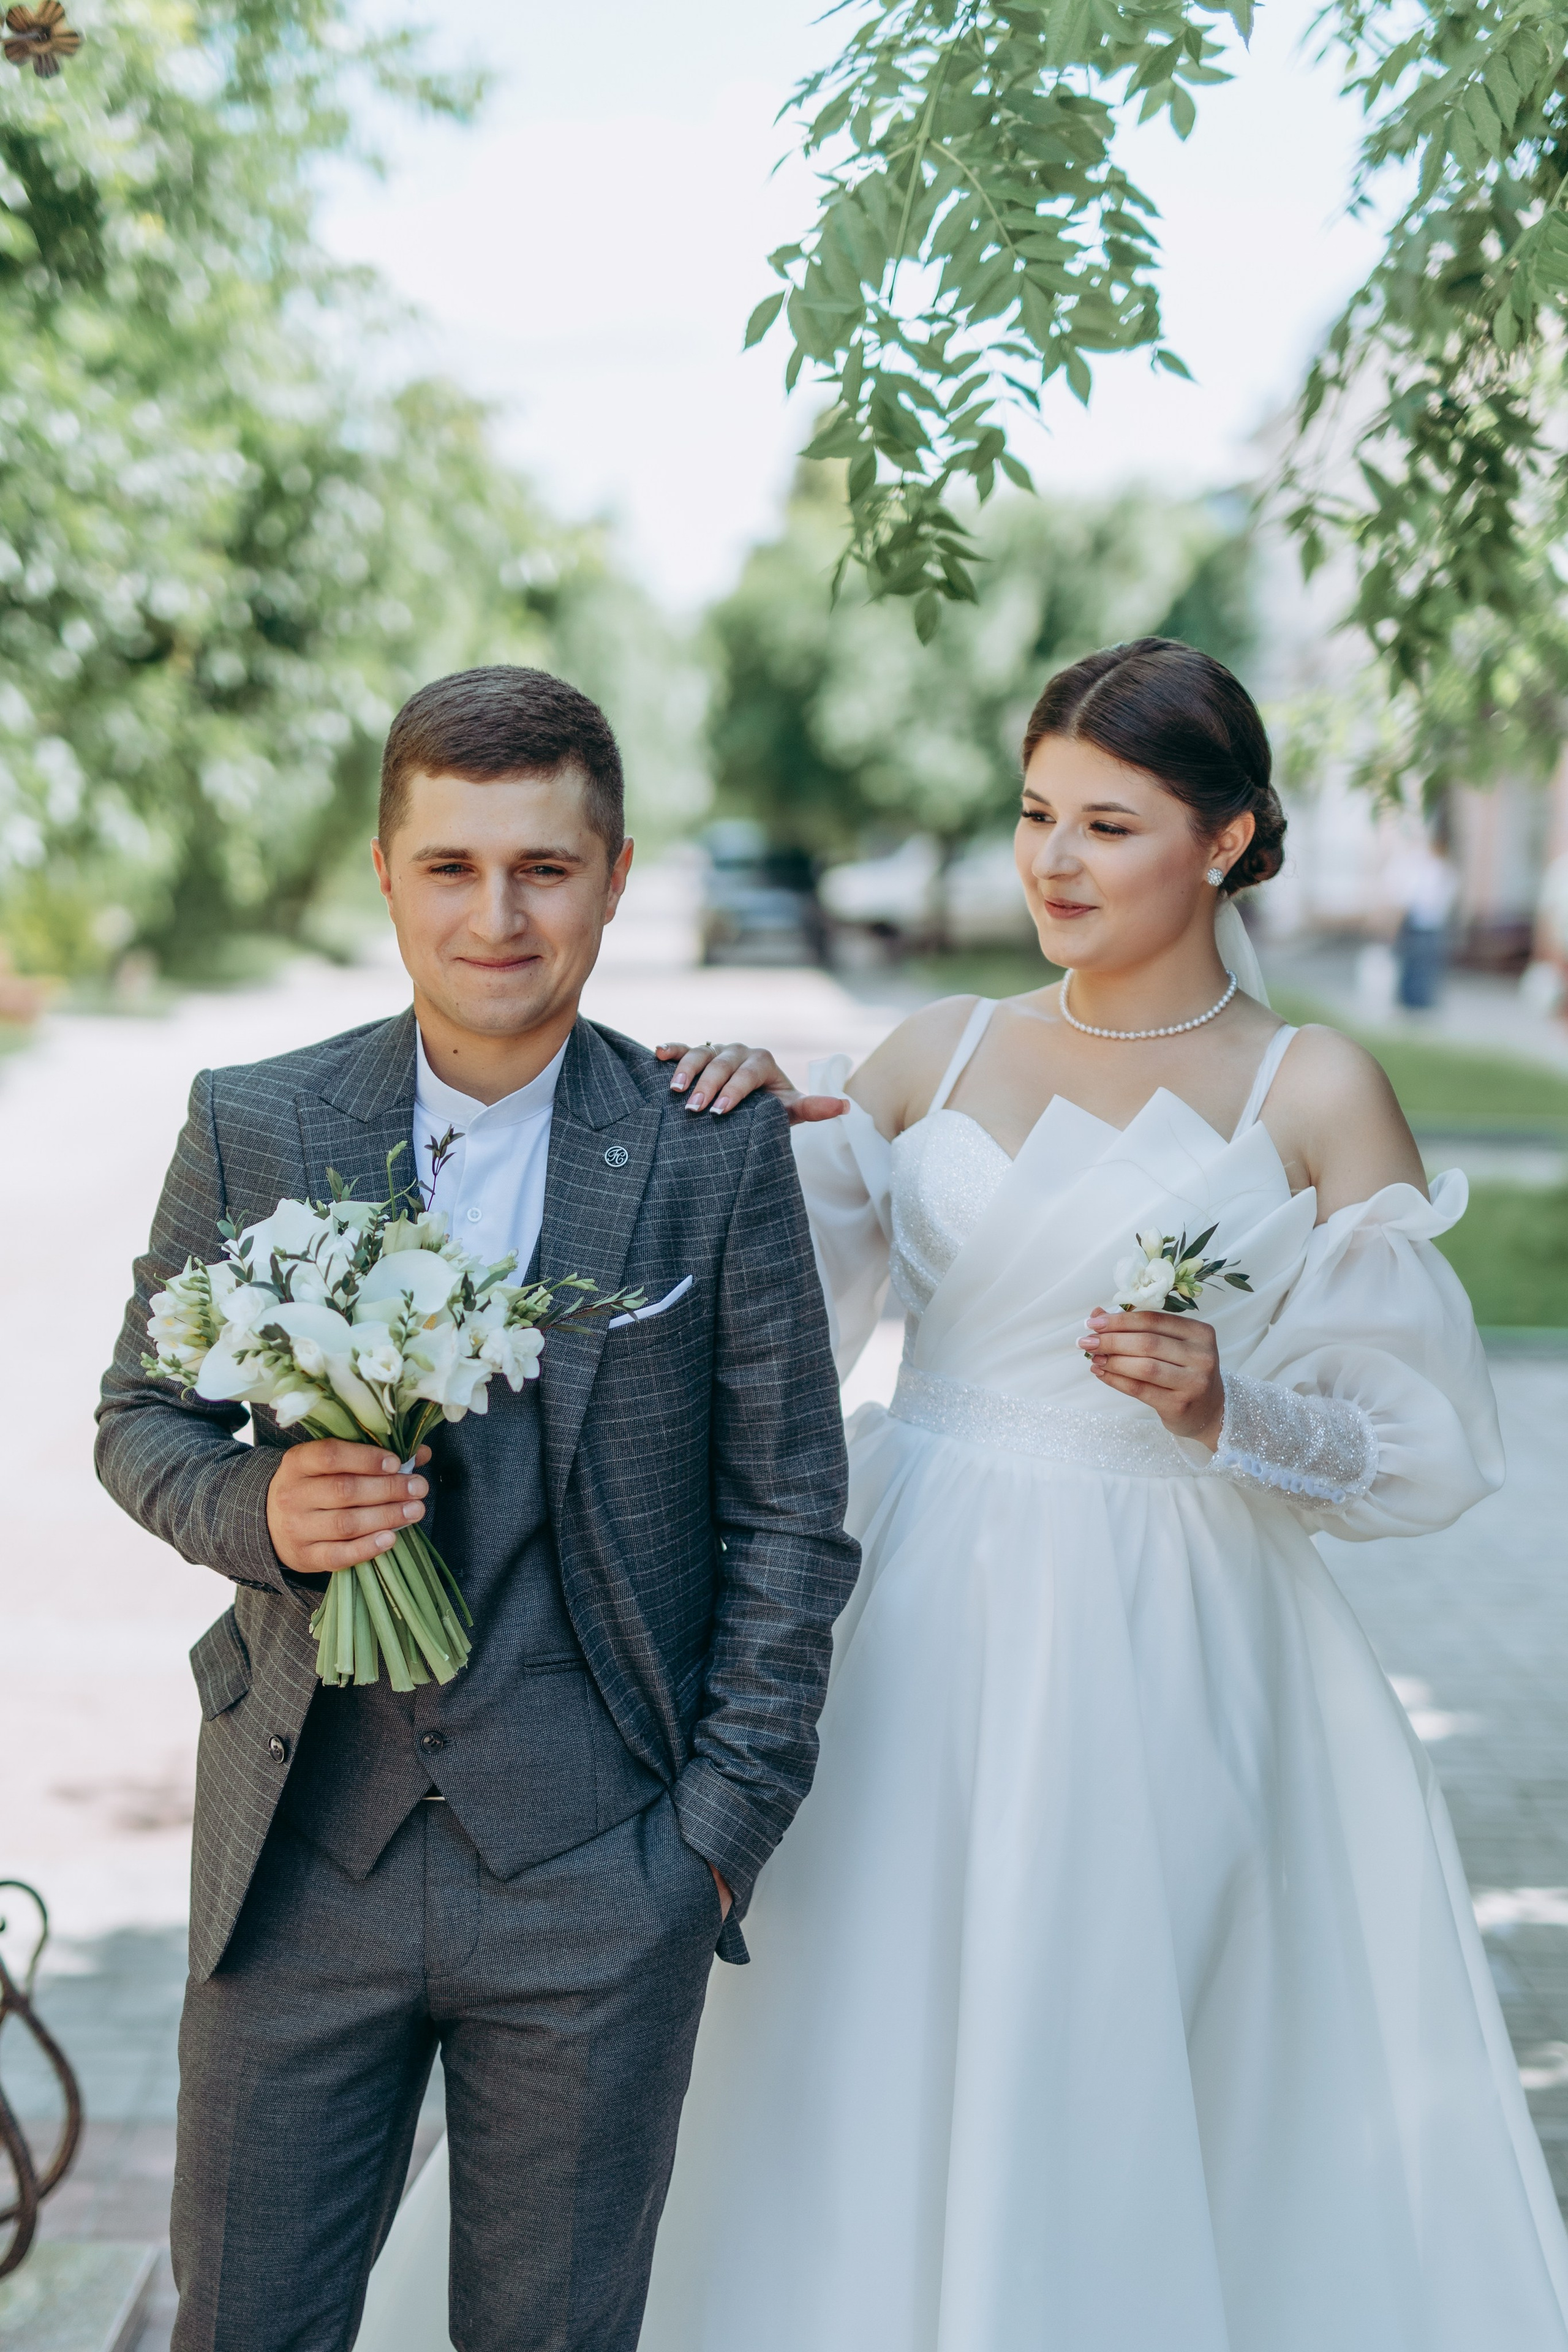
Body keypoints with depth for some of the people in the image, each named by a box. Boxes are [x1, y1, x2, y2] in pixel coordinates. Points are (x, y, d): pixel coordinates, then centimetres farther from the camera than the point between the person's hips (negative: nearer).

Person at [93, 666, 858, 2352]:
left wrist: (722, 1824, -3)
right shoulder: (251, 1127, -1)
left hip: (601, 1877, -1)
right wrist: (253, 1505, -14)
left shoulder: (719, 1156, -4)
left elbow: (788, 1514, 0)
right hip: (302, 1848, 1)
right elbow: (140, 1419, 8)